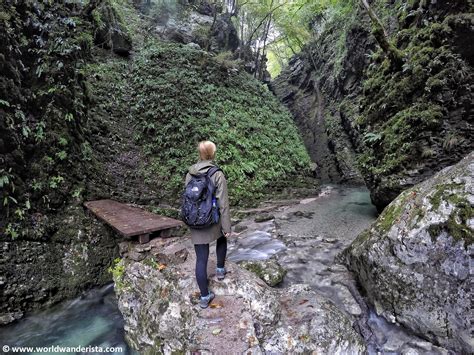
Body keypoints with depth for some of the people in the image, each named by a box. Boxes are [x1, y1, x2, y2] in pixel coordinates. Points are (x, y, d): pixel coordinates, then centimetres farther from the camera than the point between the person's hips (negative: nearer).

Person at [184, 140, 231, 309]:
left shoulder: (189, 174, -1)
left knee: (201, 259, 8)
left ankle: (204, 297, 18)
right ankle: (220, 270, 42)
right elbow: (223, 203, -15)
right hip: (213, 222, -3)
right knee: (222, 238, 31)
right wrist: (227, 227, -7)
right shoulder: (217, 174, -16)